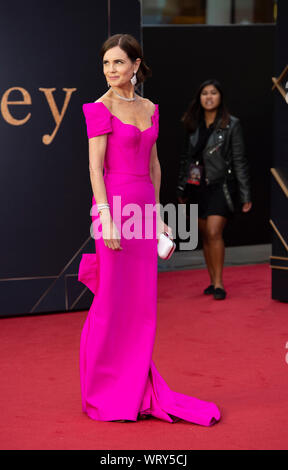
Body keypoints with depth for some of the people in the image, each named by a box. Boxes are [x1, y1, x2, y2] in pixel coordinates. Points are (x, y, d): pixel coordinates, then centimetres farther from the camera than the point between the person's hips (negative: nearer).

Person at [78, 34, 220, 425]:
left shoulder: (149, 109, 13)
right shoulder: (100, 108, -6)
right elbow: (95, 167, -10)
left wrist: (158, 215, 15)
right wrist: (107, 219, -18)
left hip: (144, 208, 6)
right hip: (114, 205, -6)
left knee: (142, 303, 9)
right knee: (111, 302, -1)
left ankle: (136, 390, 19)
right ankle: (105, 395, 10)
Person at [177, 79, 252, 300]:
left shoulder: (231, 124, -3)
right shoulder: (193, 125, 9)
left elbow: (239, 161, -3)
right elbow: (186, 157, 16)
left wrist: (245, 195, -5)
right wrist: (182, 189, 17)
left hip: (220, 186, -5)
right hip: (197, 187, 5)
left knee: (214, 232, -16)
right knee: (205, 236, 8)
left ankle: (219, 283, -10)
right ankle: (213, 281, 17)